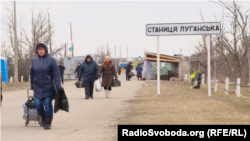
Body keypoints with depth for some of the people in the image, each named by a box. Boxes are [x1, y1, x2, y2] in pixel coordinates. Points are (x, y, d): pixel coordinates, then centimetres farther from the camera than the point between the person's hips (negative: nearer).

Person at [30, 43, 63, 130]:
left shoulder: (51, 60, -5)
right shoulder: (34, 60, 6)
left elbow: (56, 74, -8)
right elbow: (32, 74, 13)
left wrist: (58, 86, -15)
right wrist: (32, 85, 15)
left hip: (48, 87, -3)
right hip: (37, 88, 3)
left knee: (48, 104, -4)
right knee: (38, 105, 0)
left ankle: (48, 122, 7)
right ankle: (43, 119, 26)